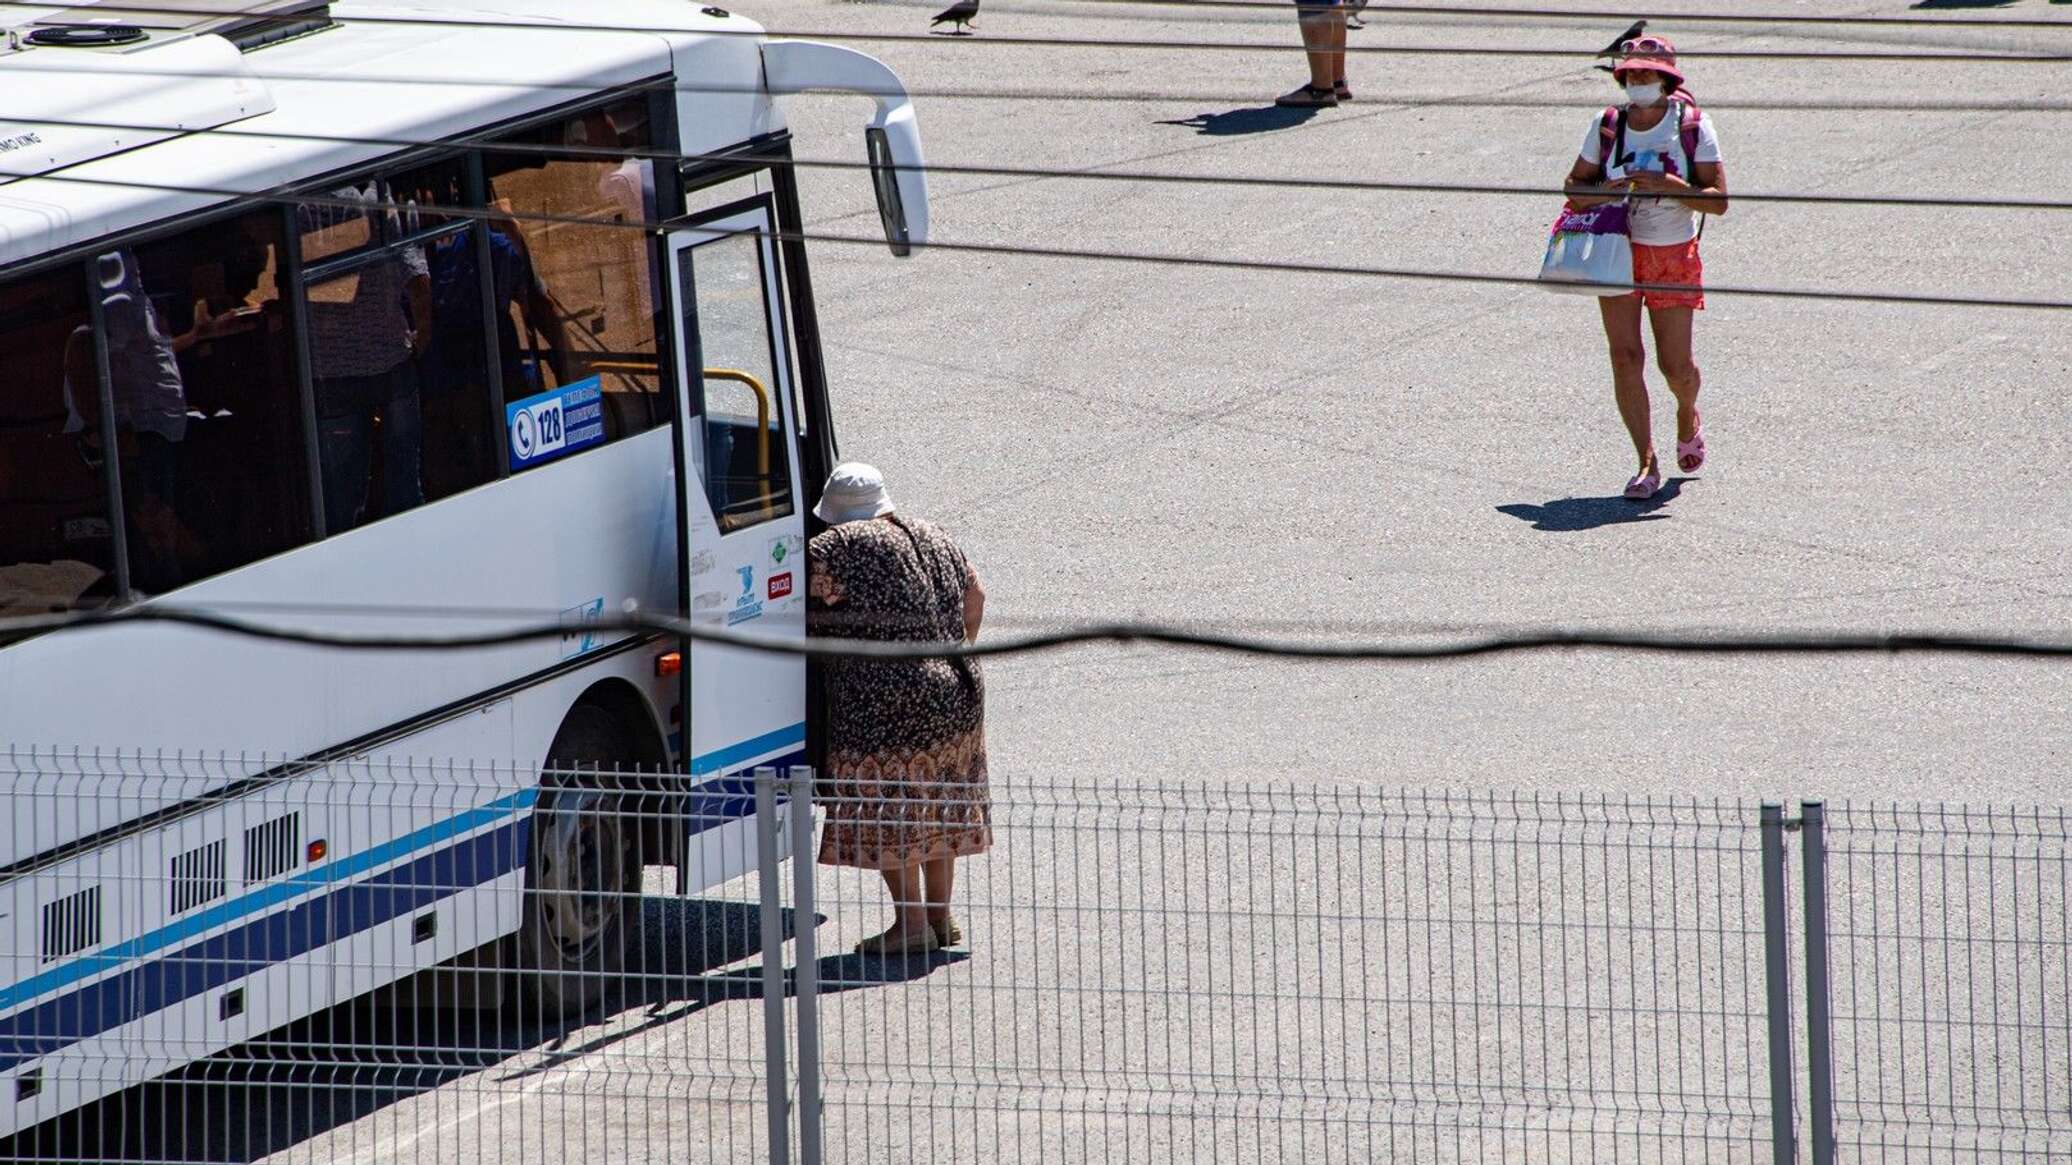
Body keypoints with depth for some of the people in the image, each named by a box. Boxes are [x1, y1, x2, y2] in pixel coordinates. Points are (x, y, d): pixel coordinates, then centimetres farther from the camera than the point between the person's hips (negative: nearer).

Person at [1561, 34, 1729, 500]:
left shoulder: (1693, 127, -7)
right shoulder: (1607, 126, 0)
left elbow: (1718, 200, -9)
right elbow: (1575, 187, 7)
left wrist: (1668, 185, -24)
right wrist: (1606, 193, -15)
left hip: (1674, 255, -1)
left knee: (1675, 364, 0)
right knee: (1625, 355, -10)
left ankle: (1688, 417, 36)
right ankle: (1647, 463, -3)